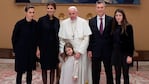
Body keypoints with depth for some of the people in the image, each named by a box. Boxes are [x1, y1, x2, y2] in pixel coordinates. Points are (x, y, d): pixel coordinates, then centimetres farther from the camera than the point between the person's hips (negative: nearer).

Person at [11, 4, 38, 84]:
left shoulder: (35, 24, -4)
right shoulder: (19, 23, -12)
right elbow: (14, 38, -3)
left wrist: (35, 48, 6)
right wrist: (15, 49, 2)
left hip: (31, 51, 3)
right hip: (21, 50, -3)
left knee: (30, 70, 12)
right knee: (20, 71, 2)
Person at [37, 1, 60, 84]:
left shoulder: (57, 20, 5)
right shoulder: (41, 20, -5)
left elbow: (58, 34, 9)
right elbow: (38, 35, -5)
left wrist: (59, 47, 6)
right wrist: (38, 48, -9)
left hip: (54, 47, 3)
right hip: (44, 47, -3)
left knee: (53, 68, 9)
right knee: (44, 68, 6)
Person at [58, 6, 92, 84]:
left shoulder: (84, 22, -3)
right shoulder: (64, 23, 2)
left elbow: (86, 38, -7)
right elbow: (61, 39, 5)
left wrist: (79, 51, -13)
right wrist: (63, 52, -4)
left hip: (81, 52, -1)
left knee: (82, 71, 1)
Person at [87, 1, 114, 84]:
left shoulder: (111, 20, -2)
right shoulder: (91, 21, 3)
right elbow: (90, 36, 3)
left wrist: (113, 48, -3)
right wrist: (89, 49, -2)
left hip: (107, 50, -1)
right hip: (95, 50, 1)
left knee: (109, 71, 10)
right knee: (95, 72, 10)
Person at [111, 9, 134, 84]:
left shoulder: (128, 27, -7)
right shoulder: (114, 27, 7)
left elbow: (131, 42, -9)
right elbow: (113, 41, 9)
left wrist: (130, 55, -13)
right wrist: (111, 53, 5)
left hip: (125, 53, -4)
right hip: (116, 53, 4)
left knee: (125, 74, 4)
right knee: (117, 74, 10)